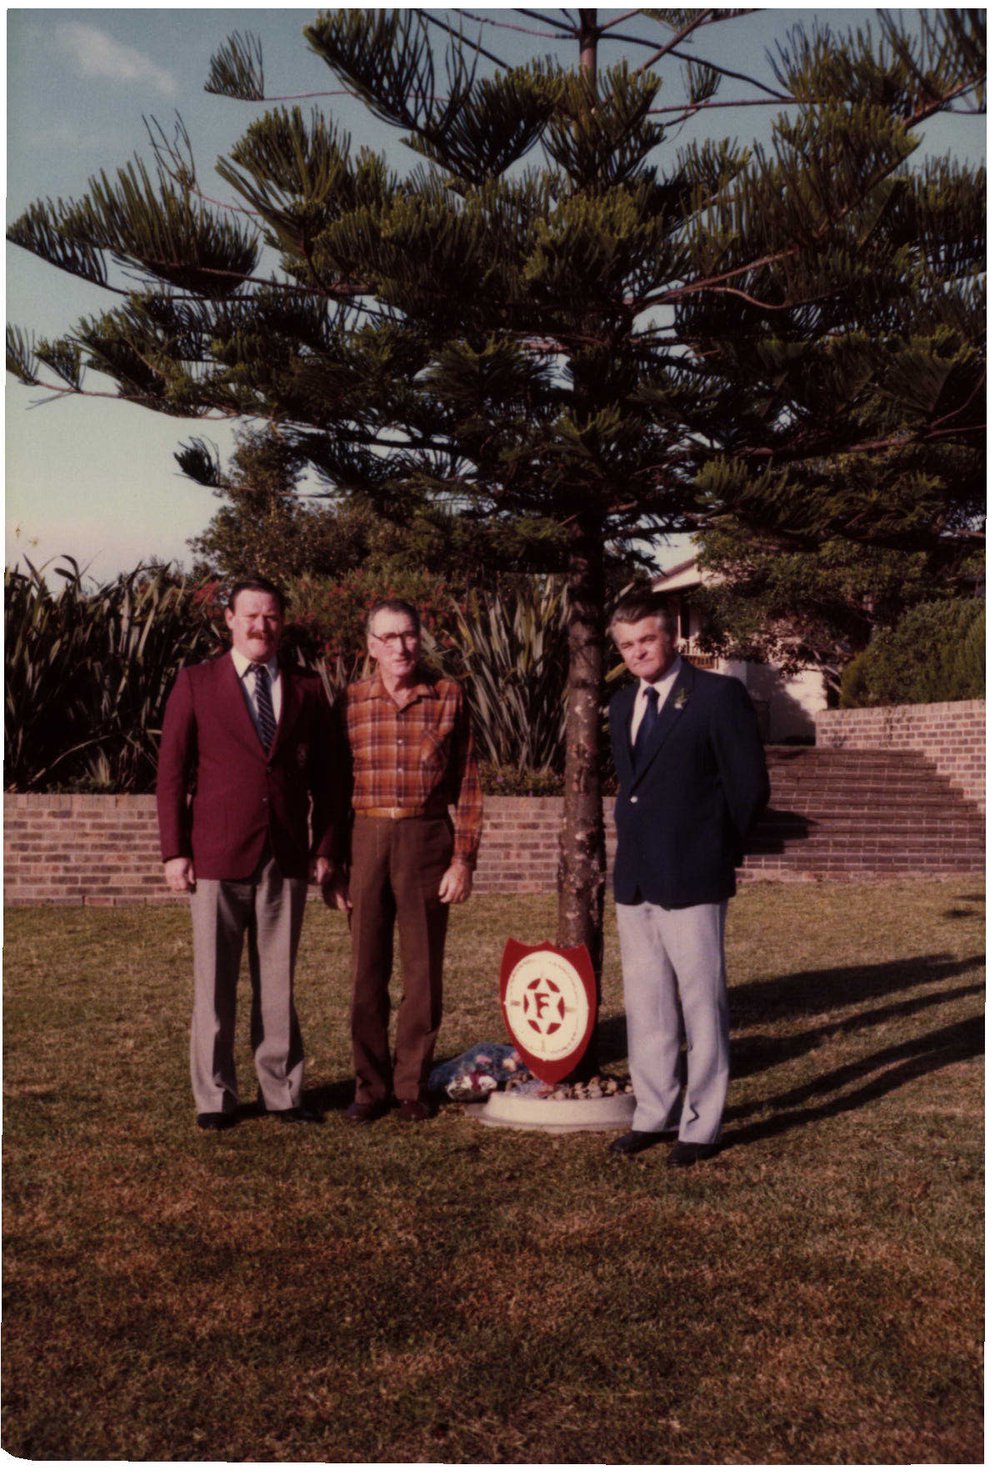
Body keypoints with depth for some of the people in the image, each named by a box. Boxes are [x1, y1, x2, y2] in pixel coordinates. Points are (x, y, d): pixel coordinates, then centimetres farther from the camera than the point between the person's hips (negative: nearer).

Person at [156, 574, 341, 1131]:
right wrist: (174, 851, -4)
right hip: (216, 857, -2)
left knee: (279, 983, 8)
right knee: (214, 985, 4)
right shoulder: (196, 684, 4)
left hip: (287, 857, 2)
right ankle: (215, 1098, 15)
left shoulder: (307, 689, 10)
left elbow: (325, 774, 12)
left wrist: (325, 847, 5)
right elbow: (172, 772, 2)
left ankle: (282, 1091, 17)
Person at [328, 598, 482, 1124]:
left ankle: (413, 1085, 18)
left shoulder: (449, 698, 3)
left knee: (423, 970, 6)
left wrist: (463, 858, -3)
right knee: (367, 969, 5)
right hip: (366, 840, 1)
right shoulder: (350, 701, 4)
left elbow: (467, 785, 3)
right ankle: (370, 1086, 17)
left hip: (427, 843, 0)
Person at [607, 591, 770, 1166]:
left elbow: (751, 786, -6)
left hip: (692, 880, -7)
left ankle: (702, 1125, 12)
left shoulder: (719, 695, -7)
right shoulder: (623, 704, 14)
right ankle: (654, 1114, 25)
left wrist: (718, 852, 1)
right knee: (645, 1006, 13)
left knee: (702, 1005, 2)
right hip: (635, 880, 7)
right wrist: (636, 843, 15)